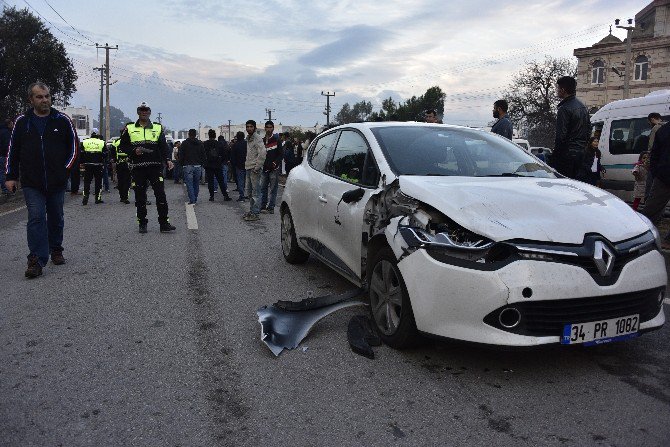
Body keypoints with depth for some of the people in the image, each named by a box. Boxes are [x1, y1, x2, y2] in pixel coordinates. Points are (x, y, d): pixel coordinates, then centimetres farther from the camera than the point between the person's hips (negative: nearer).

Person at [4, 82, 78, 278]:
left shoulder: (62, 120, 2)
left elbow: (73, 146, 7)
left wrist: (65, 170, -2)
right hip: (32, 183, -1)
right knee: (36, 218, -9)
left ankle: (56, 250, 30)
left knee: (56, 218, 13)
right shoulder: (22, 121, 4)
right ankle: (36, 260, -9)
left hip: (57, 182, 1)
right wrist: (10, 176, 6)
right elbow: (12, 150, 10)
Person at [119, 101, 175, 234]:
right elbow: (122, 145, 11)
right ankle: (142, 224, 16)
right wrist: (134, 151, -8)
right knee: (140, 197, 5)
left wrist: (168, 159, -11)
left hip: (155, 166, 0)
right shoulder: (129, 128, 11)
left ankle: (164, 223, -4)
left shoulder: (158, 128, 11)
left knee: (160, 194, -8)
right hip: (137, 167, 1)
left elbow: (164, 146, 5)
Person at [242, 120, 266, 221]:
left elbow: (262, 154, -22)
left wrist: (257, 167, -20)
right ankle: (252, 211, 24)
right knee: (248, 191, 15)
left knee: (255, 192, -6)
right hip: (248, 168, 10)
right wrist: (247, 165, 15)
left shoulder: (257, 139, -12)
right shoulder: (248, 139, 17)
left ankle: (256, 213, -3)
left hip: (254, 169, -10)